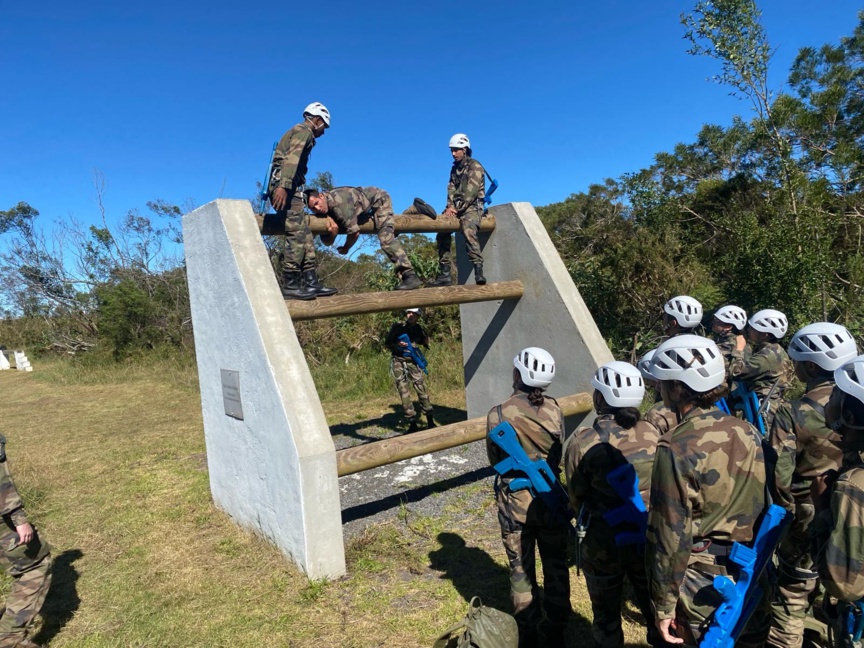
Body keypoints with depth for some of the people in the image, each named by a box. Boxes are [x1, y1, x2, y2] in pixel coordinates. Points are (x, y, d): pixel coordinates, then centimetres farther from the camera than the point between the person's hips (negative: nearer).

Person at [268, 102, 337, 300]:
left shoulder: (297, 132, 29)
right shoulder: (304, 132, -2)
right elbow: (291, 158, -19)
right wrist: (283, 186, -31)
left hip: (287, 187, 10)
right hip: (286, 188, -10)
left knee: (305, 237, 6)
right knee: (296, 236, -14)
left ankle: (311, 283, 5)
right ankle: (290, 285, -15)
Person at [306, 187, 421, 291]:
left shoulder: (338, 203, -40)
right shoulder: (326, 205, -13)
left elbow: (355, 232, -34)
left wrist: (345, 249, -16)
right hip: (371, 206, 9)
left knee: (386, 238, -25)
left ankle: (410, 276, -27)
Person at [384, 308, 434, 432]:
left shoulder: (419, 329, 7)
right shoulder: (397, 326, -4)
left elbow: (424, 344, 22)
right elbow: (387, 343, -1)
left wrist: (426, 341, 0)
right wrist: (398, 344, -19)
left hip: (413, 362, 3)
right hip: (399, 362, -3)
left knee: (422, 390, -1)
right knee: (404, 392, -6)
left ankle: (430, 421, 11)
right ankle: (412, 424, -1)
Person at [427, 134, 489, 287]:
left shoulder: (475, 167, -5)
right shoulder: (455, 168, 18)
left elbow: (470, 192, -15)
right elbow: (451, 189, 7)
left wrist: (457, 208, -19)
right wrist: (450, 206, -11)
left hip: (472, 207, -8)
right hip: (457, 207, 8)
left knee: (468, 230, -35)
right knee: (442, 233, -3)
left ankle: (479, 271, -42)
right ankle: (444, 274, -1)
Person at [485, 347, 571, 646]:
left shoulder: (498, 415, -17)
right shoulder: (554, 410, -10)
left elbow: (495, 460, -4)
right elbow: (559, 455, 2)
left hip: (515, 502, -2)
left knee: (521, 570, 16)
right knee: (556, 567, 20)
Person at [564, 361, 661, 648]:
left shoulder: (583, 441, -18)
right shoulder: (652, 435, -9)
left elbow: (576, 498, -7)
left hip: (604, 541, -2)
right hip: (649, 538, 2)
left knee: (606, 615, 18)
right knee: (656, 609, 22)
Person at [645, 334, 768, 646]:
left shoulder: (677, 448, -22)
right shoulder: (748, 432, -3)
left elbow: (670, 535, -19)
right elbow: (763, 508, 6)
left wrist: (664, 603, -9)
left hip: (701, 582, -5)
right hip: (750, 578, 6)